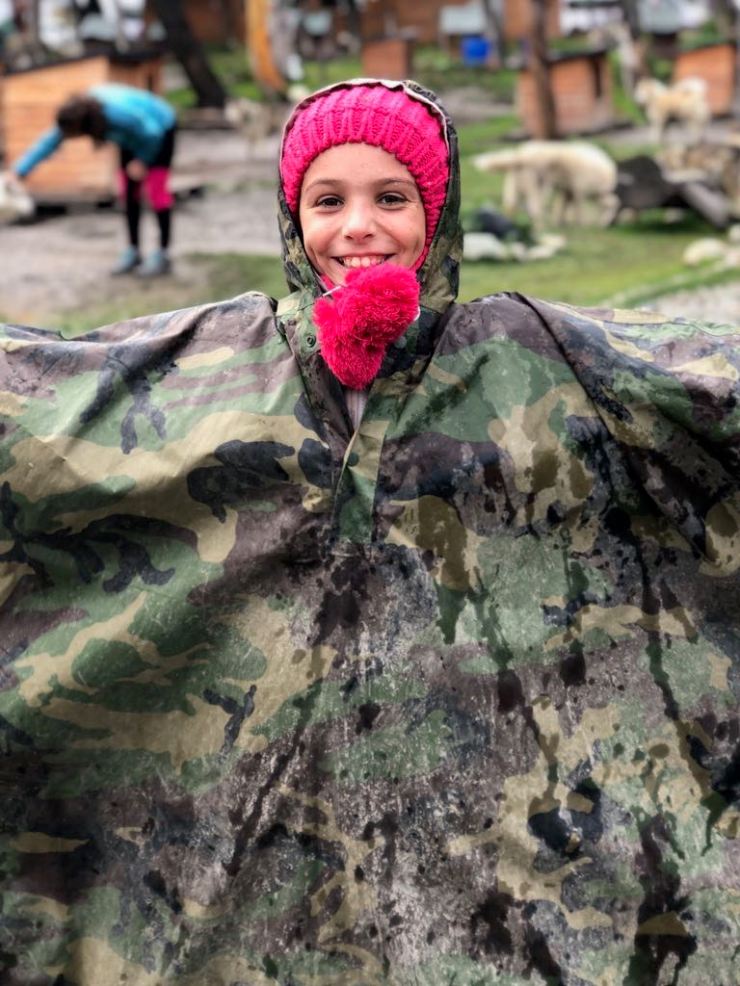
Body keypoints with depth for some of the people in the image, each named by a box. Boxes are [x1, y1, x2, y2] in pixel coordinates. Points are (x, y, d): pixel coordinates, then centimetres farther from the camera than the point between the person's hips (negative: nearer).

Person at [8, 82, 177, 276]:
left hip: (160, 130, -7)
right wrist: (20, 171, -28)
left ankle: (163, 255, -3)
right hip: (134, 136, 7)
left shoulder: (118, 114, -43)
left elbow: (151, 134, -29)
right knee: (129, 190, 6)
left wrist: (142, 161, -13)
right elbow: (48, 142, -21)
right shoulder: (75, 113, -24)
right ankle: (133, 252, 16)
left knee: (156, 189, -9)